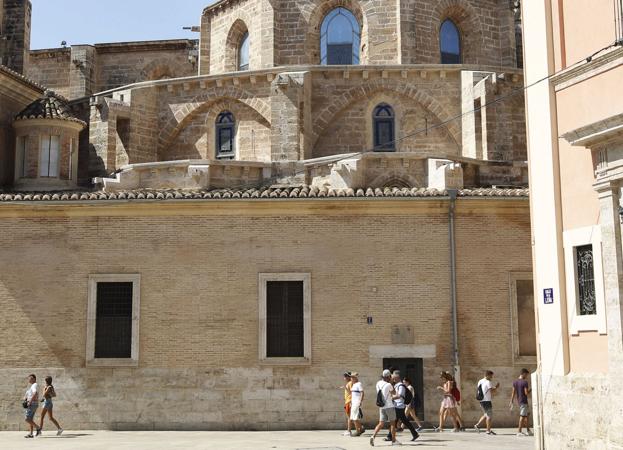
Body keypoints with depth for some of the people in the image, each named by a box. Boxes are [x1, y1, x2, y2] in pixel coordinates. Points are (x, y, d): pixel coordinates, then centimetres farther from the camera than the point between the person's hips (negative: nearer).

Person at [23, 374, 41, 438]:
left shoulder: (34, 385, -13)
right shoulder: (31, 386, 20)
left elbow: (35, 393, -33)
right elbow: (26, 395, 27)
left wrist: (30, 401, -29)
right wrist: (25, 399, 6)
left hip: (32, 404, -10)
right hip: (31, 405, 10)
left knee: (27, 419, -13)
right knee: (30, 419, 10)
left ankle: (38, 428, -8)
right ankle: (31, 434, 10)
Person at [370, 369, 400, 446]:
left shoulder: (378, 384, 3)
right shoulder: (388, 385, -14)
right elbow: (394, 393, 2)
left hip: (382, 407, 5)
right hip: (389, 406, -5)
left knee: (381, 423, 6)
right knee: (392, 423, 7)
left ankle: (373, 436, -13)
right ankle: (394, 440, 13)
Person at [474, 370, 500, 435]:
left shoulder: (480, 382, 13)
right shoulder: (488, 382, -13)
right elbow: (492, 391, -19)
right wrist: (496, 387, -1)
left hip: (481, 401, 8)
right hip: (487, 401, -8)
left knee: (486, 415, 20)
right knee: (489, 416, 0)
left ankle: (477, 425, 13)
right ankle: (488, 430, 2)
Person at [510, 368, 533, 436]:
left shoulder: (515, 382, 6)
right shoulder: (525, 382, -15)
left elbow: (513, 393, 7)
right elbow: (526, 393, -18)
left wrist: (511, 401, 9)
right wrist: (530, 390, 2)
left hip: (519, 401, 8)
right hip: (523, 401, -8)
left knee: (527, 414, 19)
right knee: (522, 416, -3)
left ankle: (528, 430, 22)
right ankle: (519, 431, -3)